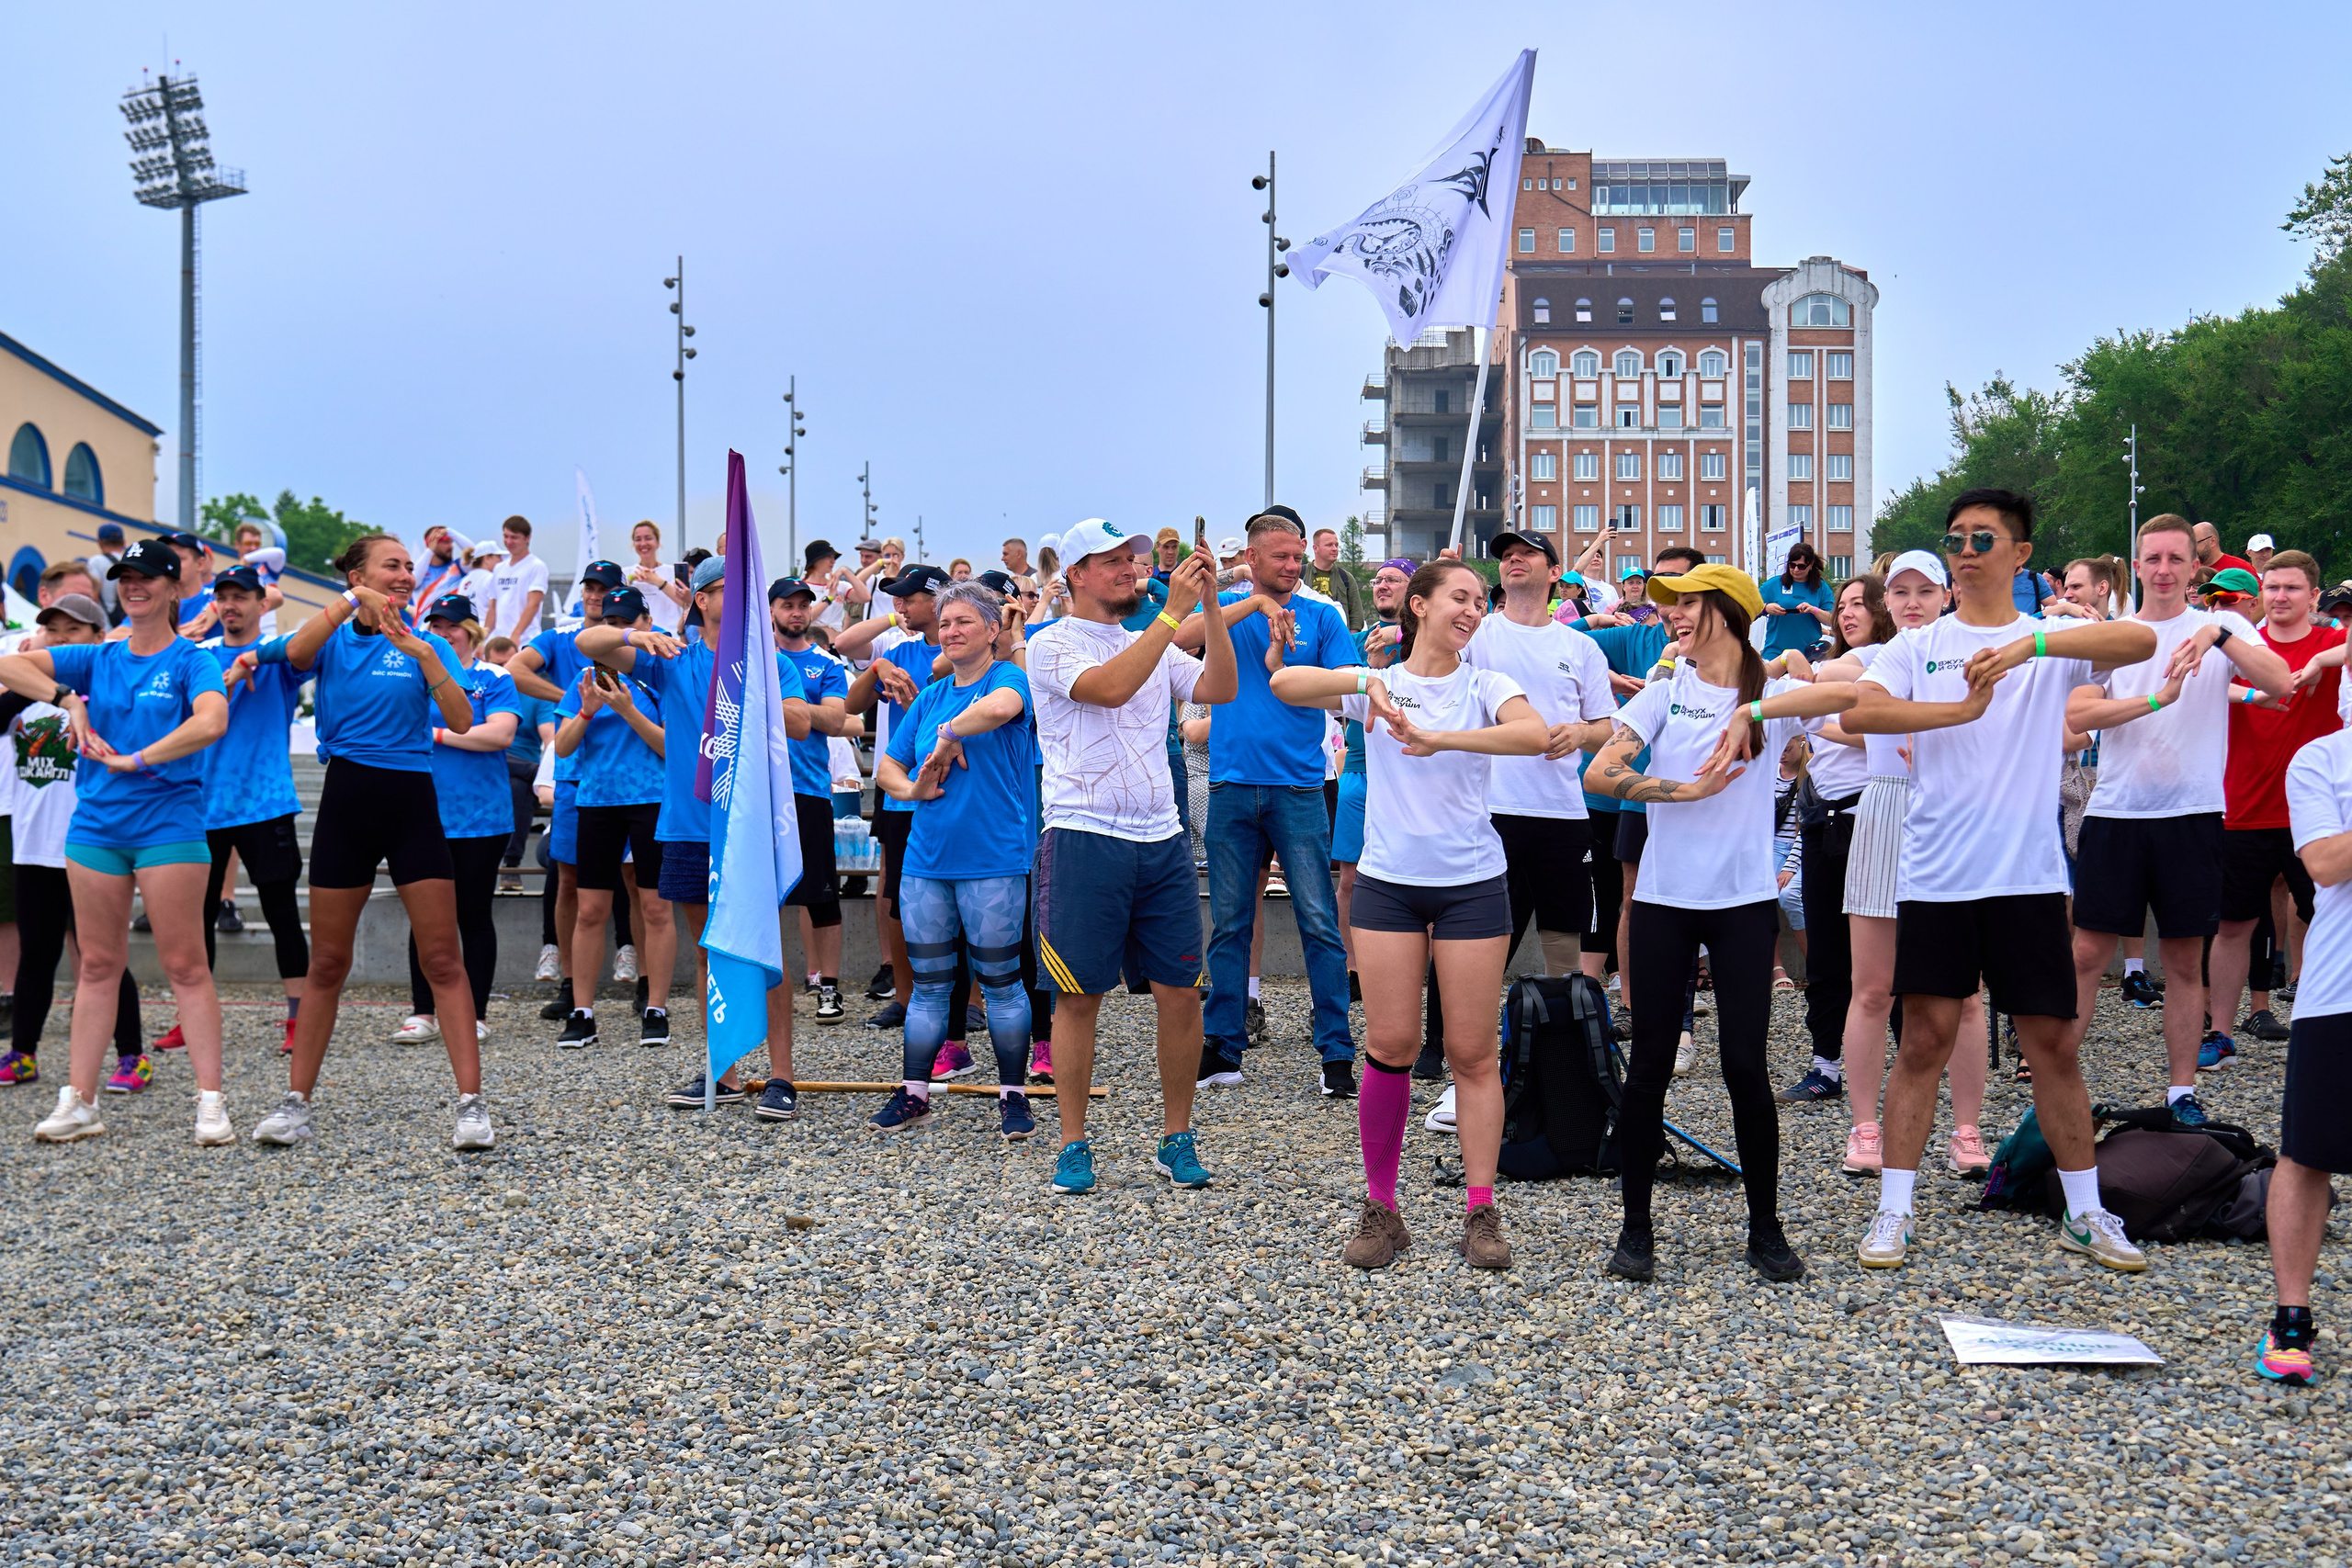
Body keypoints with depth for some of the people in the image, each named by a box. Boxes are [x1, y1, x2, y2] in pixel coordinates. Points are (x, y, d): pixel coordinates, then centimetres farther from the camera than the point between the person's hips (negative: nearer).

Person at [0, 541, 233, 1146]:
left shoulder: (192, 660, -2)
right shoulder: (97, 659, 12)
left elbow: (211, 722, -21)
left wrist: (137, 759, -17)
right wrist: (70, 702, -9)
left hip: (168, 822, -5)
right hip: (95, 824, 5)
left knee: (185, 965, -4)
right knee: (98, 965, 8)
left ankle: (211, 1101, -3)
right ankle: (79, 1101, 11)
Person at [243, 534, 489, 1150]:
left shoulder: (426, 646, 6)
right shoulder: (333, 643, 7)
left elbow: (462, 722, -8)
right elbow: (295, 653, -17)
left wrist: (423, 654, -18)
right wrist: (351, 602, -26)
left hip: (411, 804, 0)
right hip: (346, 800, 1)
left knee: (443, 959, -6)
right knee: (327, 962, 6)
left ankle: (471, 1103, -6)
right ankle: (296, 1102, 16)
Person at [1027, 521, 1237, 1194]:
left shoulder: (1156, 645, 16)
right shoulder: (1051, 644, -2)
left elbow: (1221, 688, 2)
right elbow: (1110, 687, -20)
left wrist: (1210, 606, -6)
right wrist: (1174, 611, -20)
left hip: (1161, 841, 5)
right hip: (1084, 840, -5)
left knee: (1180, 991, 4)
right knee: (1079, 996, 2)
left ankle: (1176, 1137, 17)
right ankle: (1073, 1145, 12)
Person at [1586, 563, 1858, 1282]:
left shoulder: (1772, 695, 2)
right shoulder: (1666, 691, 5)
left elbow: (1846, 693, -20)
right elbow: (1599, 773, -5)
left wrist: (1751, 711, -25)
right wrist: (1684, 790, -13)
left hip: (1745, 902, -1)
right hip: (1664, 898, 2)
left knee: (1745, 1063, -3)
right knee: (1650, 1062, 3)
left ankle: (1765, 1227, 13)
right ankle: (1636, 1225, 15)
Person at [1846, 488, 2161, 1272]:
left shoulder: (2053, 642, 4)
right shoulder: (1918, 646, 5)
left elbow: (2141, 639, -17)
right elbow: (1857, 713, -13)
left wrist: (2029, 643, -28)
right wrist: (1964, 707, -22)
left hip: (2028, 876, 0)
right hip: (1935, 877, 0)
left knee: (2053, 1042, 7)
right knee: (1924, 1039, 2)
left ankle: (2086, 1214, 20)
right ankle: (1893, 1212, 10)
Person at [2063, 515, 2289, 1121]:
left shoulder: (2223, 627, 4)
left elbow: (2280, 682, -12)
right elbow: (2077, 713, -7)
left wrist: (2218, 633, -23)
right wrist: (2156, 698, -19)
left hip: (2192, 811, 0)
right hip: (2116, 811, 1)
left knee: (2186, 960, 7)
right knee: (2088, 951, 1)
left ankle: (2182, 1089, 15)